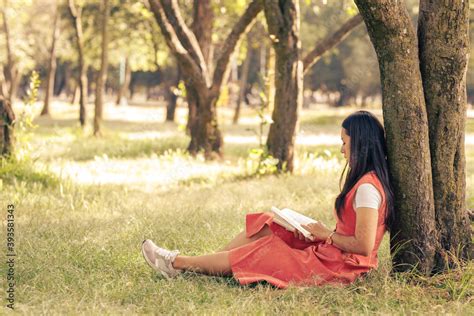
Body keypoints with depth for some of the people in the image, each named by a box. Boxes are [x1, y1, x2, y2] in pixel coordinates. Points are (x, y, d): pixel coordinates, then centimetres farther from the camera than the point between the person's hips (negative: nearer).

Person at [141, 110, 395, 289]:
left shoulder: (367, 187, -22)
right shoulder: (368, 180, 9)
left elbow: (364, 245, -26)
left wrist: (327, 234, -14)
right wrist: (323, 232, 5)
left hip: (335, 267, -9)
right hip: (330, 253, 9)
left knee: (258, 254, -1)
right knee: (264, 226, 9)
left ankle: (178, 263, 13)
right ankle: (185, 263, 12)